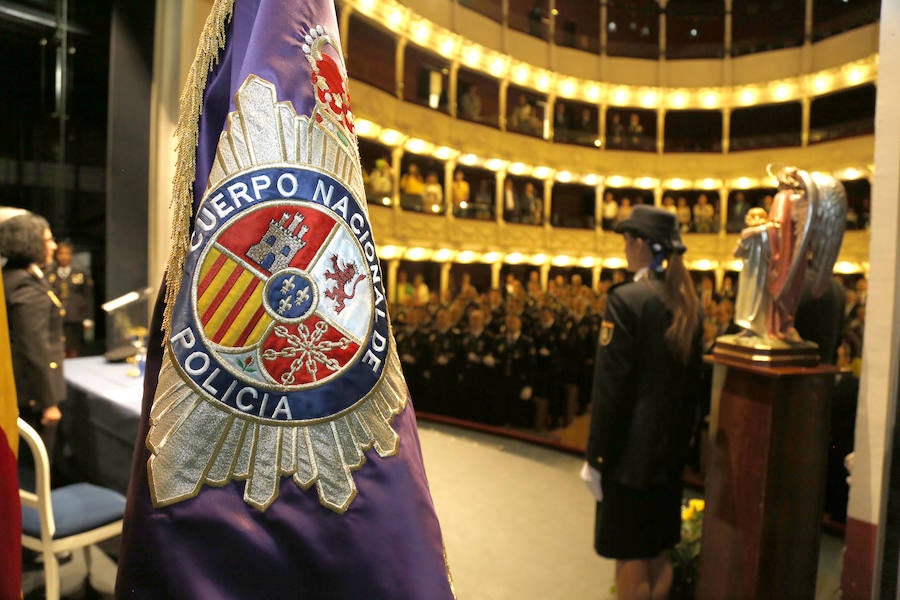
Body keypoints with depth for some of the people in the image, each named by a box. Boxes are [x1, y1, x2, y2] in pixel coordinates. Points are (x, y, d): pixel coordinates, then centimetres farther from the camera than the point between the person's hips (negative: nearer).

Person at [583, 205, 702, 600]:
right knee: (659, 556, 19)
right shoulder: (687, 302, 4)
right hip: (670, 447, 7)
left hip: (631, 450, -7)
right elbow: (692, 380, 8)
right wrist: (680, 438, 16)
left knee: (630, 558, 7)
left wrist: (595, 456, -12)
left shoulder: (626, 299, -18)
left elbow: (610, 387, -19)